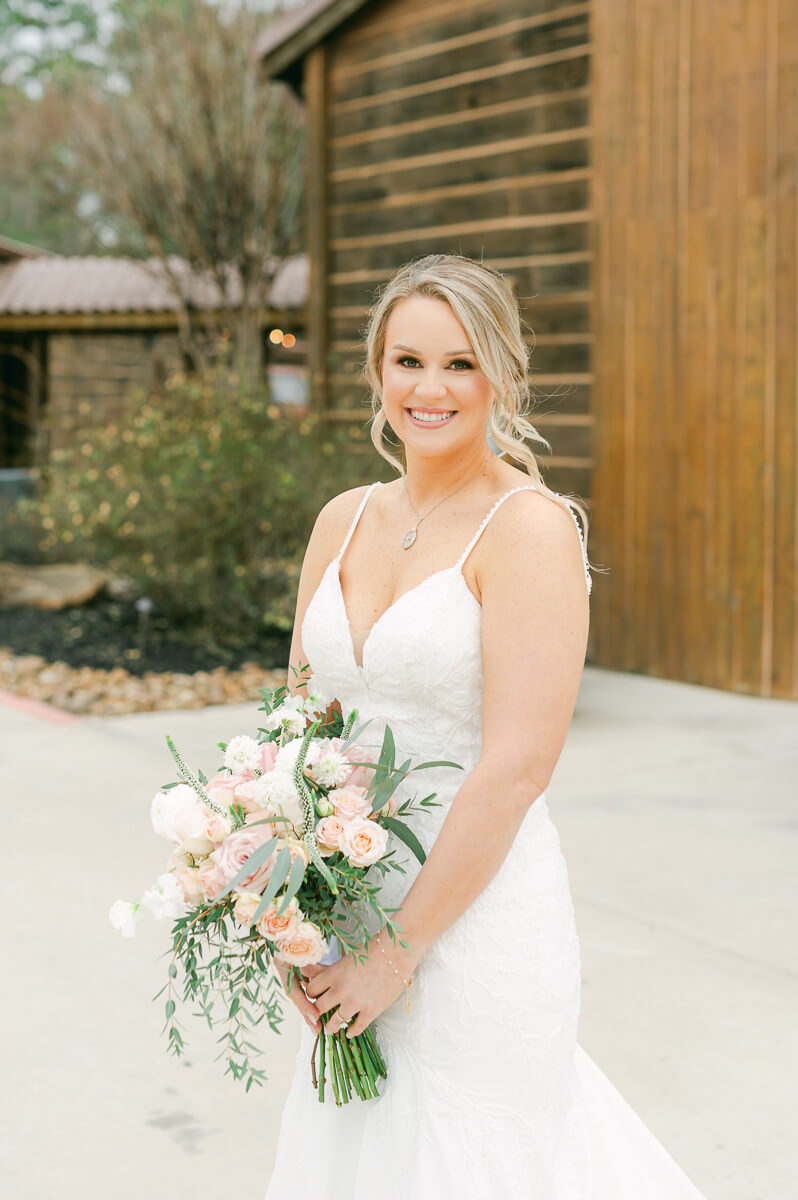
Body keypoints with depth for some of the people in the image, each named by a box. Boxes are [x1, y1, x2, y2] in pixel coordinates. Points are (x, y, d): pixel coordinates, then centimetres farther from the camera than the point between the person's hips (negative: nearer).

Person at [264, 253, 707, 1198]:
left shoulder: (531, 527, -14)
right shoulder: (344, 520, 7)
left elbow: (516, 766, -19)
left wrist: (397, 949, -16)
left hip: (479, 910, -6)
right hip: (352, 905, 7)